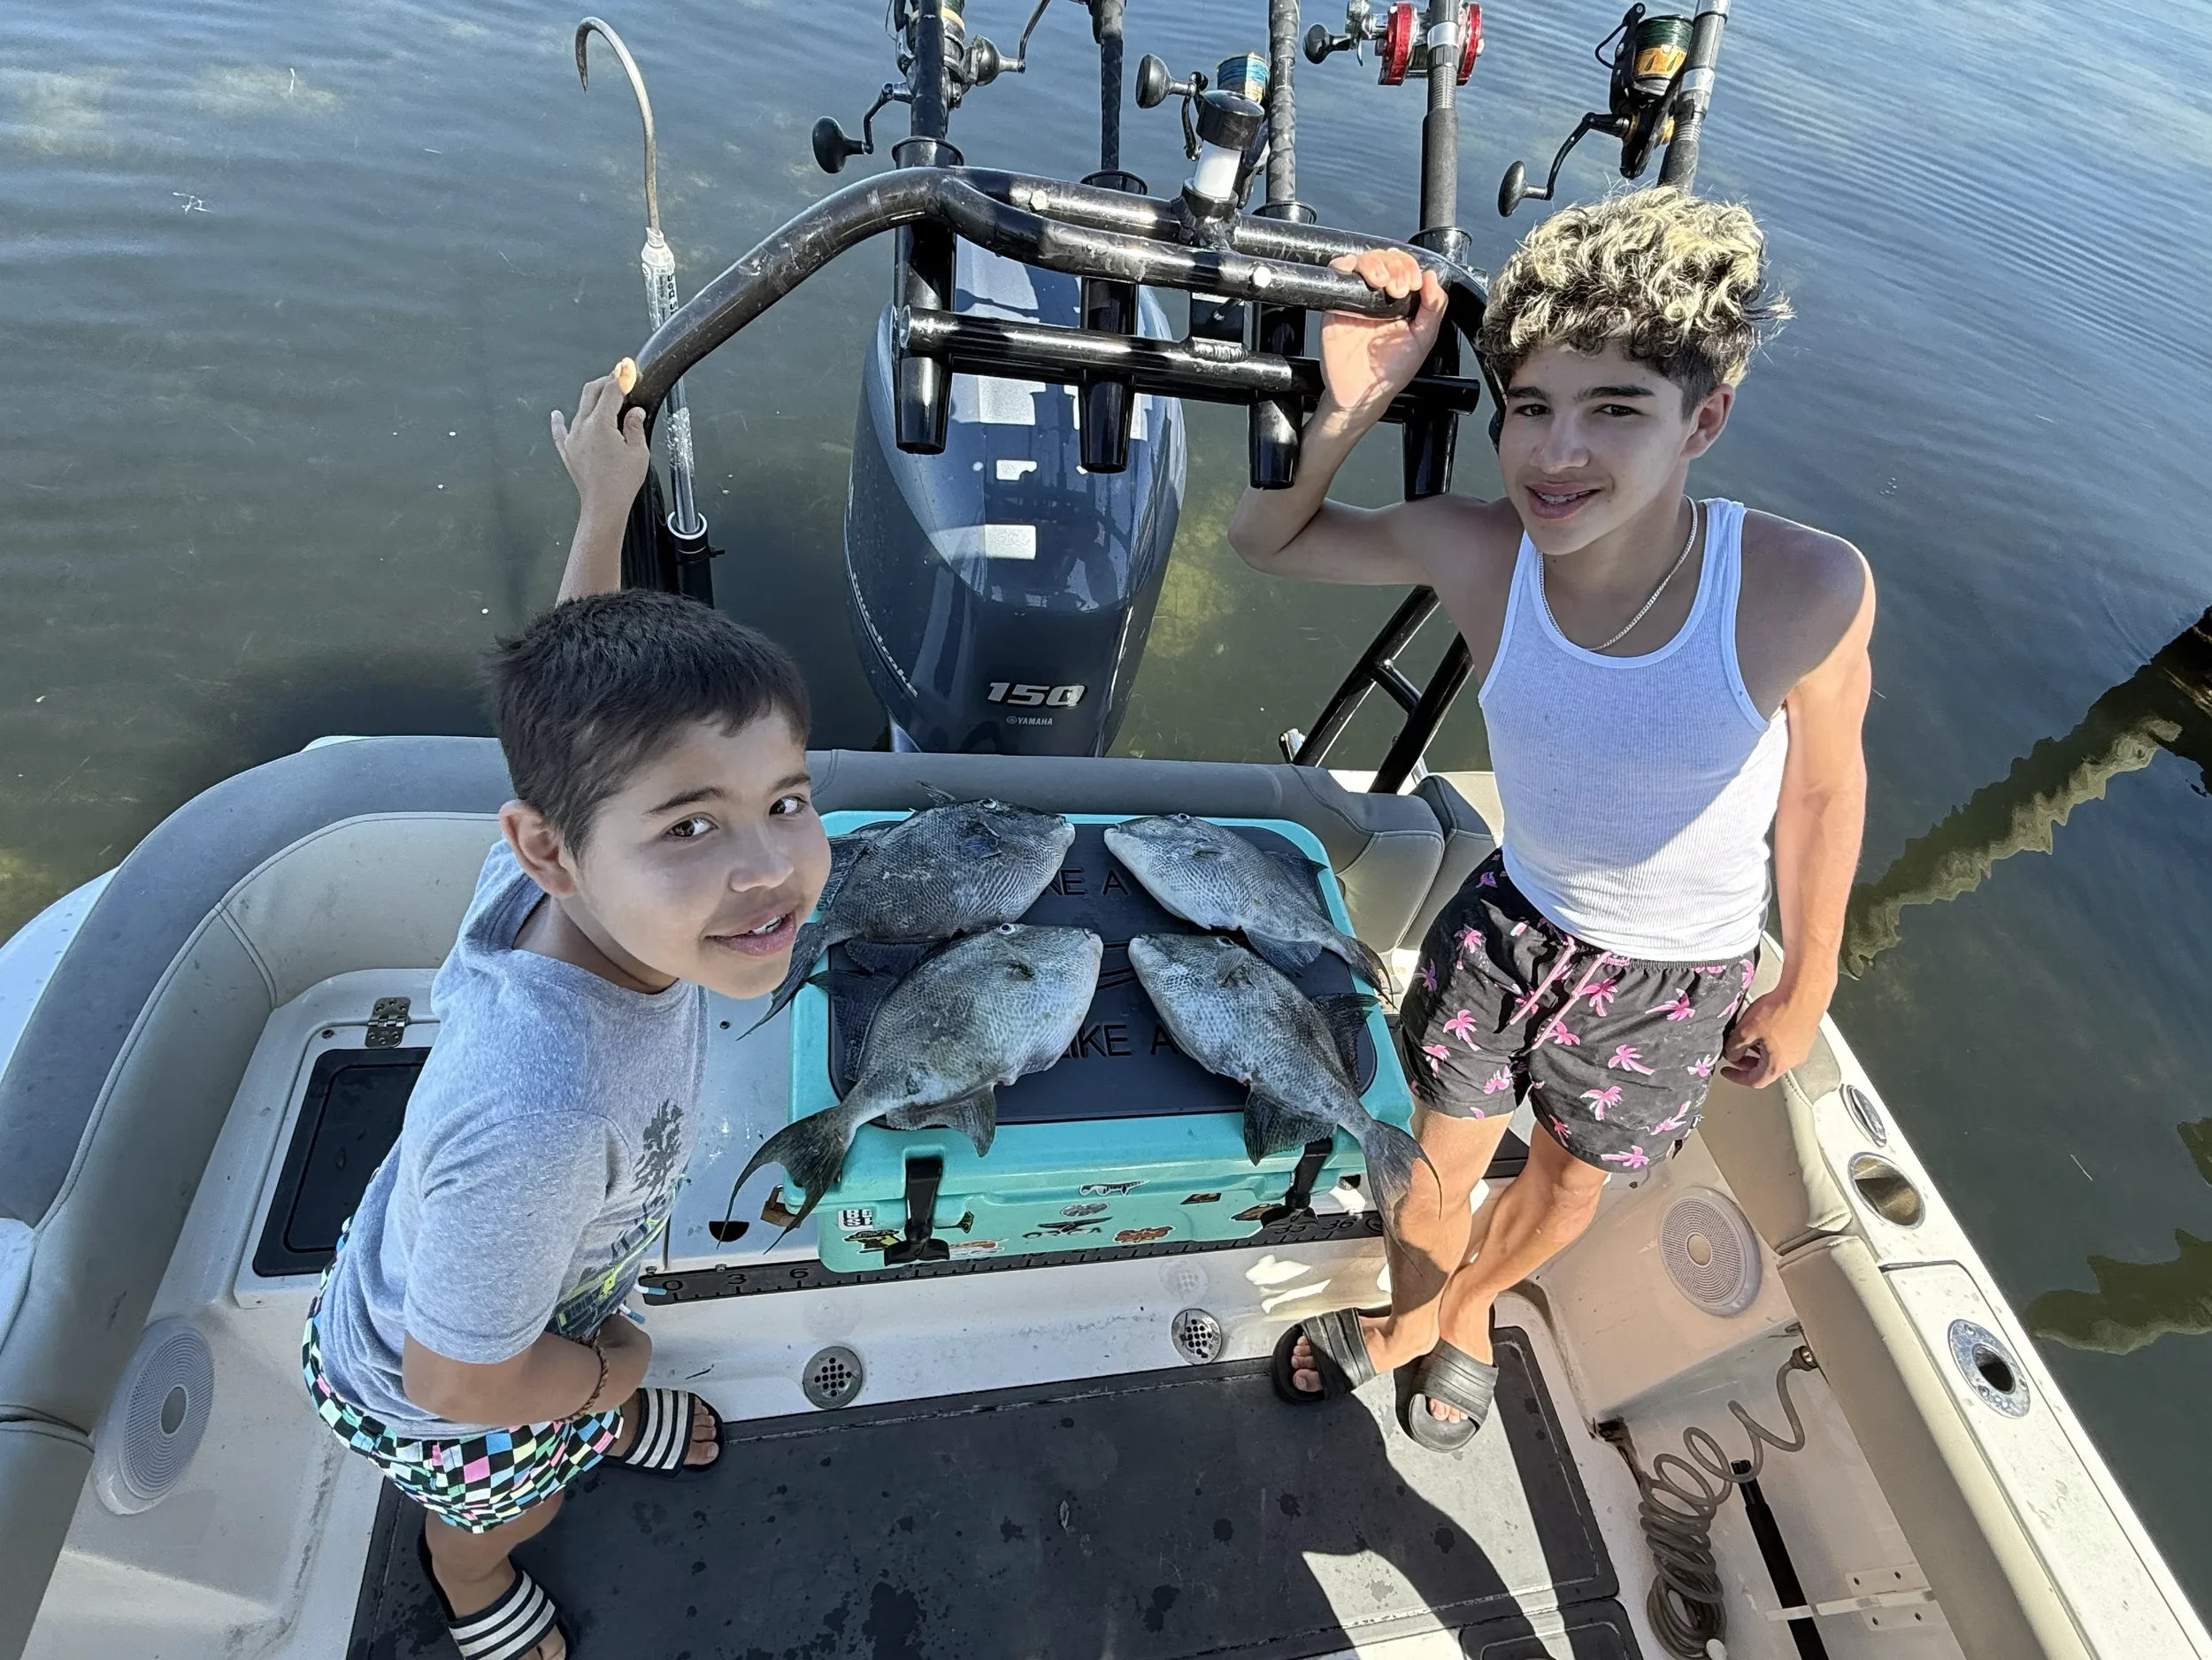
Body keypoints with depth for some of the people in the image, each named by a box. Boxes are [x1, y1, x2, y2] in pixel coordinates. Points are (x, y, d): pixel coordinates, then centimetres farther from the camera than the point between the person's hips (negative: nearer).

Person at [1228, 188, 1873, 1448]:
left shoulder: (1808, 591, -31)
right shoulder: (1472, 552, -27)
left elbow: (1823, 789, -13)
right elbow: (1268, 539, -11)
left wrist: (1805, 992, 1)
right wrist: (1349, 408, -33)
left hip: (1677, 976, 0)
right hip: (1512, 918, 1)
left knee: (1572, 1181, 23)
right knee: (1440, 1167, 16)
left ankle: (1471, 1310, 57)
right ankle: (1410, 1322, 52)